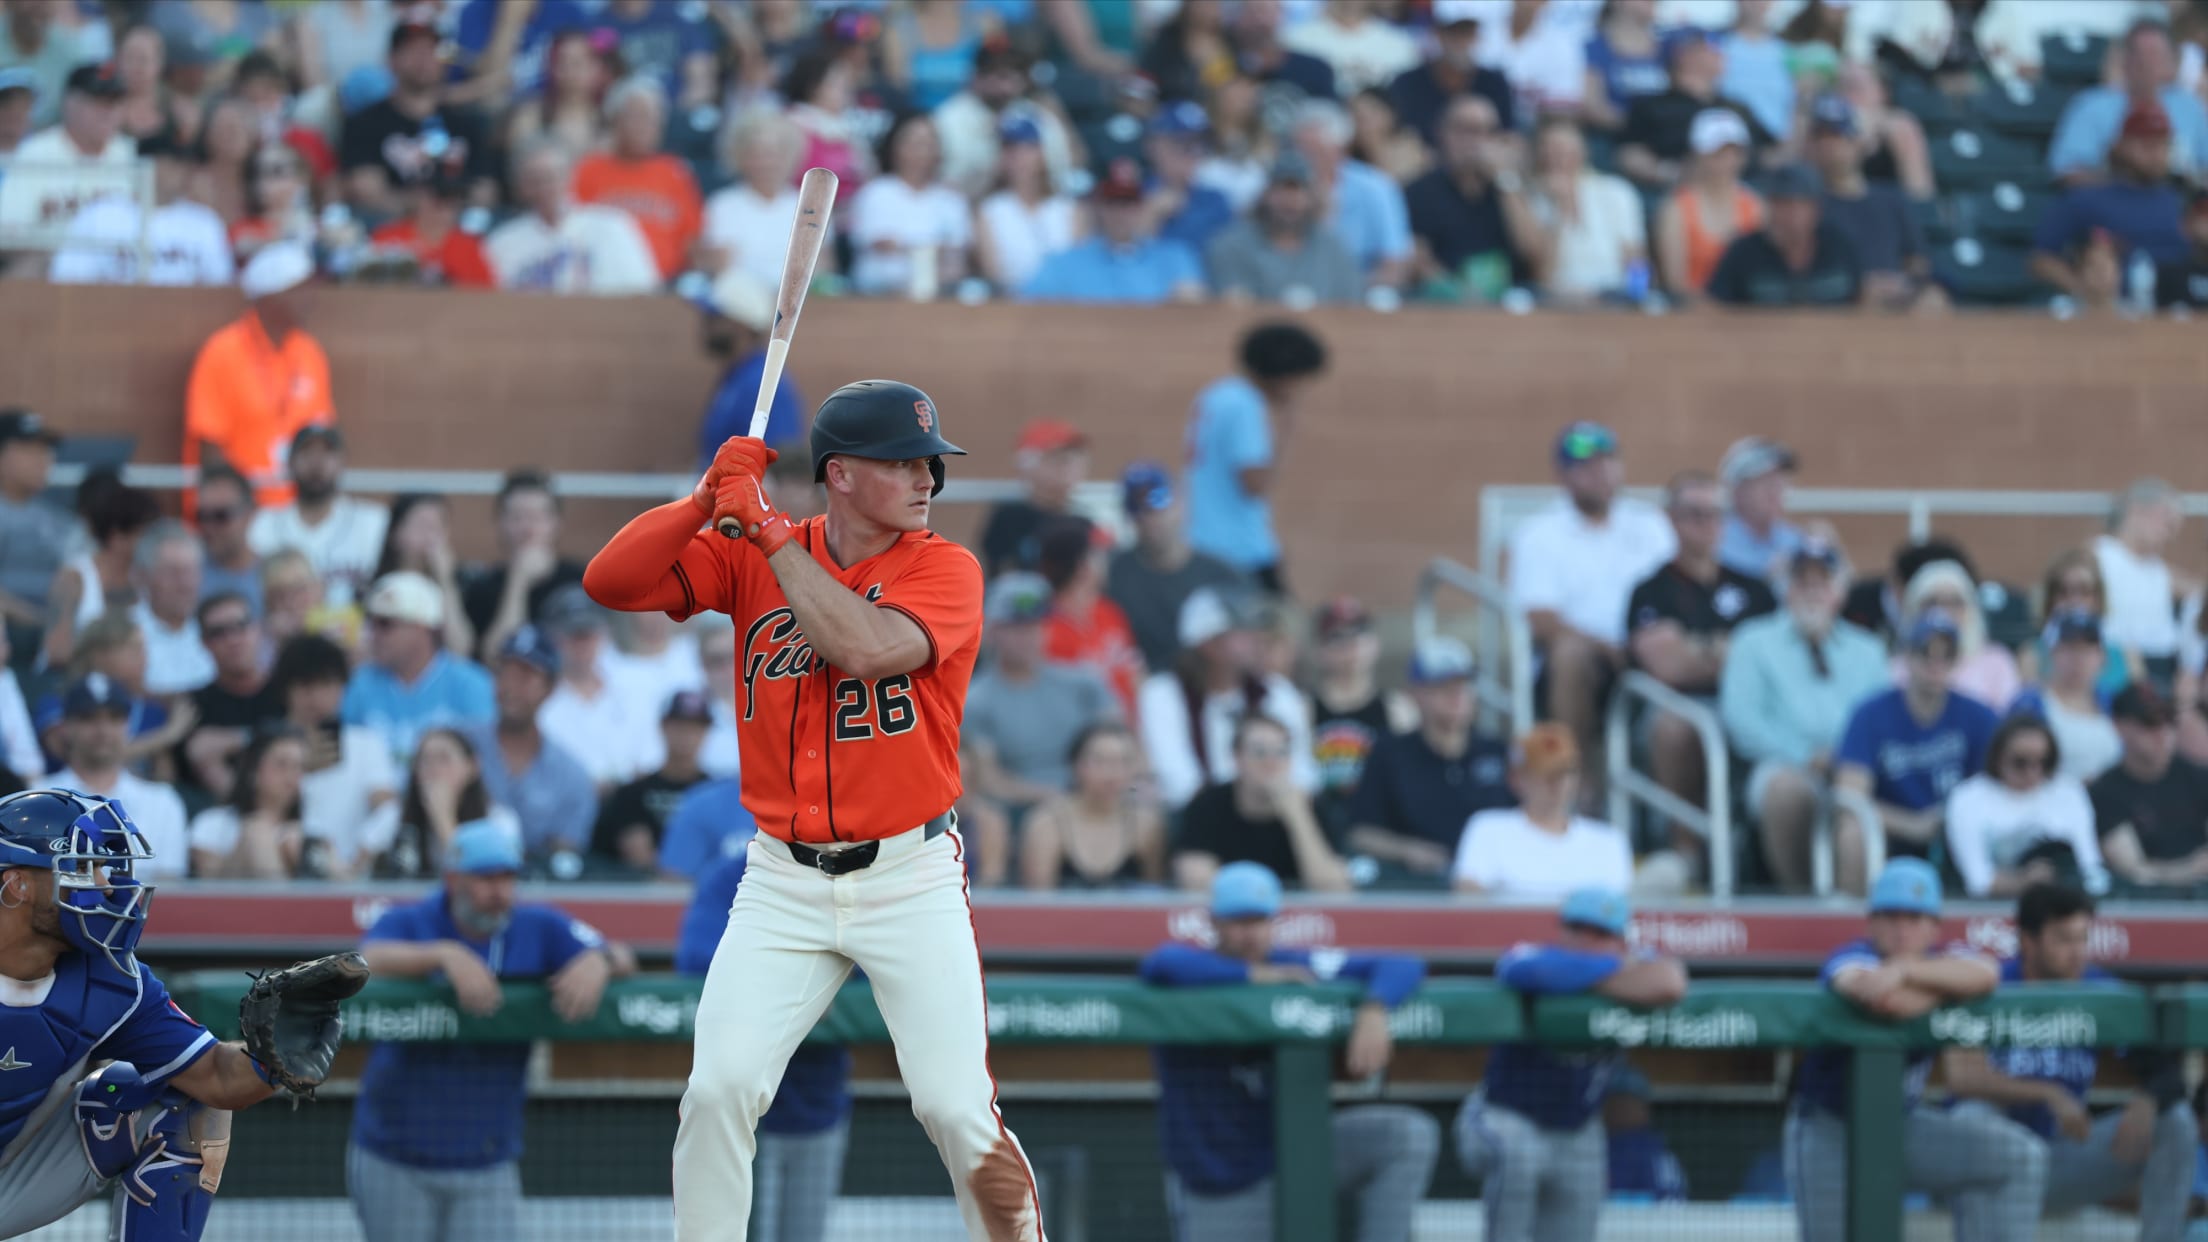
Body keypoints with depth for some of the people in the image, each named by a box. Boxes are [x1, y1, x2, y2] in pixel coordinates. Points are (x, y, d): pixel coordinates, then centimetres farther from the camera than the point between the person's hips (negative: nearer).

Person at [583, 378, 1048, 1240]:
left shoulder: (943, 568, -6)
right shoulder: (749, 557, 2)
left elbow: (865, 647, -25)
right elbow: (610, 582, -7)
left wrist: (767, 528, -19)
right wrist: (711, 498, -17)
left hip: (910, 878, -2)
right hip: (785, 880, 2)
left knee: (957, 1108, -8)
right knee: (719, 1090, -9)